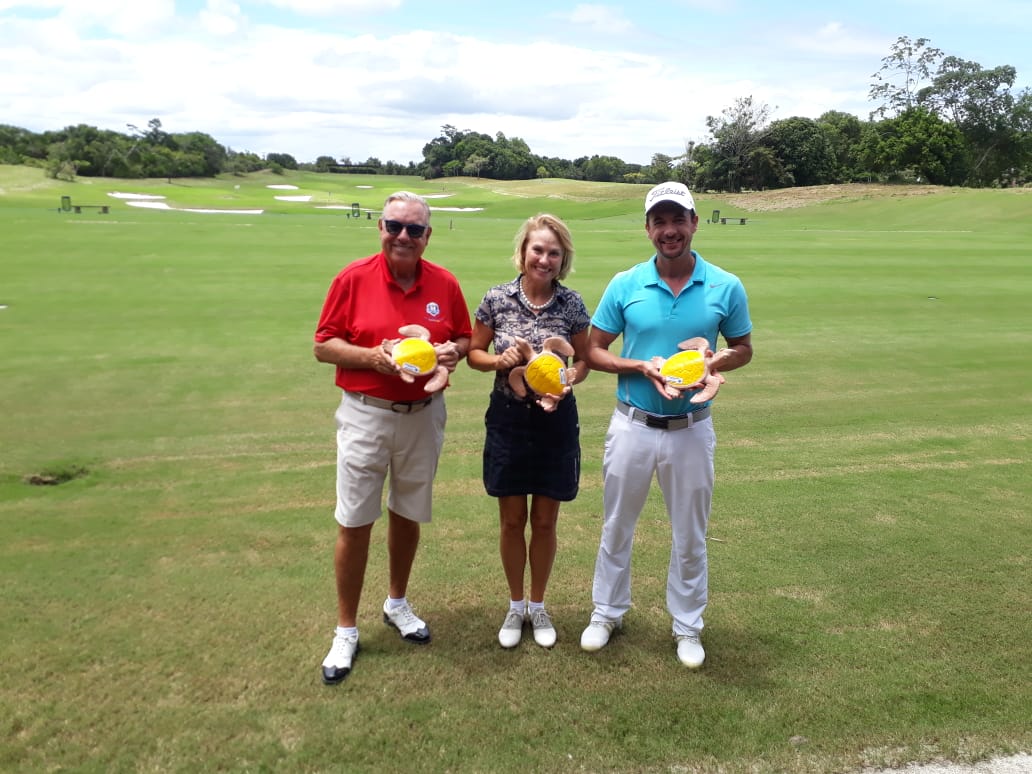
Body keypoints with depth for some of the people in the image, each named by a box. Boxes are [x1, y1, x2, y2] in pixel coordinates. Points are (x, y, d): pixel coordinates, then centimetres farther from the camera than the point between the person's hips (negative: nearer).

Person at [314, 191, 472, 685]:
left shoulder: (445, 284, 0)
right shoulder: (353, 278, -7)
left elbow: (464, 338, 11)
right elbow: (323, 346, -5)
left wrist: (453, 351, -12)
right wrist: (372, 356, -21)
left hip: (423, 416, 3)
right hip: (365, 416, -2)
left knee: (408, 515, 16)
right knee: (354, 524, 2)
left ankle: (397, 604, 38)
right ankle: (346, 631, 18)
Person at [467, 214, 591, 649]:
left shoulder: (572, 304, -5)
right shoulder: (497, 299, -6)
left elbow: (584, 361, 4)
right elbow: (474, 354, 3)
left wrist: (566, 382, -17)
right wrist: (499, 360, -18)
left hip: (556, 420, 0)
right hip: (508, 418, 0)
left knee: (544, 521, 12)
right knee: (512, 520, 11)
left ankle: (538, 606, 33)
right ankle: (516, 606, 33)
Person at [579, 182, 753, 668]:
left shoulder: (725, 287, -5)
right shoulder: (624, 285, -6)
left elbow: (743, 349, 6)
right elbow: (594, 351, -2)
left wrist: (712, 364, -16)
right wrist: (643, 366, -18)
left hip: (691, 429, 0)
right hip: (632, 424, 0)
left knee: (690, 536, 14)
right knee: (616, 528, 15)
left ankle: (687, 627, 34)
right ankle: (607, 613, 36)